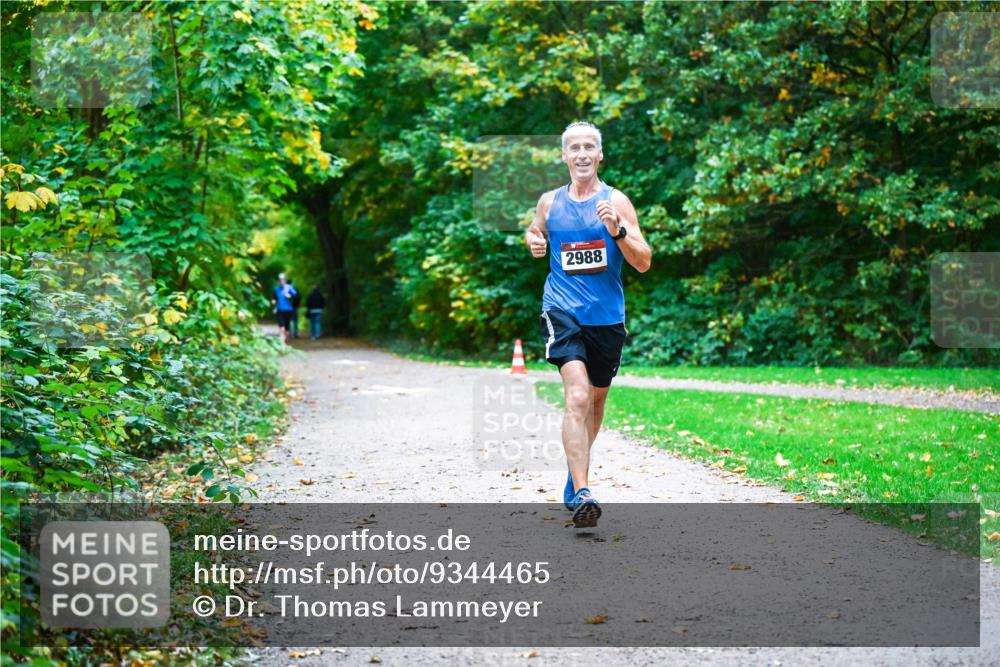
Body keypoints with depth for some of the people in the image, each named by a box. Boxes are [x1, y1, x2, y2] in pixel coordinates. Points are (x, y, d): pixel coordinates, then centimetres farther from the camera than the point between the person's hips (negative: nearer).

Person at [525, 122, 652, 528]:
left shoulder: (616, 201, -1)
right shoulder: (549, 202, 5)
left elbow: (644, 263, -4)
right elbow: (535, 232, 26)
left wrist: (617, 231, -21)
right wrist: (533, 241, 3)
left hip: (607, 315, 2)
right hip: (563, 311, -1)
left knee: (596, 402, 17)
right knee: (577, 397, -21)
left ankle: (576, 474, 42)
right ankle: (581, 494, -26)